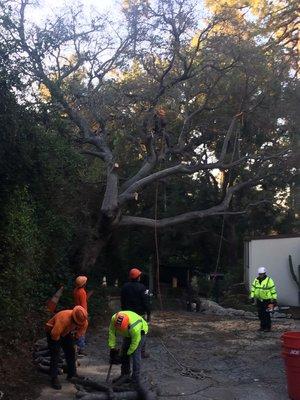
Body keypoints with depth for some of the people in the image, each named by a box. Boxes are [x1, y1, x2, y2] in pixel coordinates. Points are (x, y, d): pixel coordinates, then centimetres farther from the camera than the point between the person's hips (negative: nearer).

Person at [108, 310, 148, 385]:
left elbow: (135, 343, -28)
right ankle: (125, 375, 19)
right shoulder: (114, 319, -33)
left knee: (135, 353, -15)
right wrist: (112, 347, -16)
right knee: (123, 351, 4)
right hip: (128, 333, 6)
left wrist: (128, 353, -16)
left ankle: (136, 380, -9)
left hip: (140, 332, -6)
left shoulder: (135, 328, -45)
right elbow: (112, 333, -18)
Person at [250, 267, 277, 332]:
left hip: (266, 300, -5)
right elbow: (253, 289, 11)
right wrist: (252, 297, 5)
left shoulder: (269, 280, -11)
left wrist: (274, 299, -10)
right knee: (260, 314, 10)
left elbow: (273, 290, -9)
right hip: (259, 300, 6)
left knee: (266, 314, -4)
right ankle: (263, 326, 22)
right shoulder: (256, 280, 5)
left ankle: (268, 327, 7)